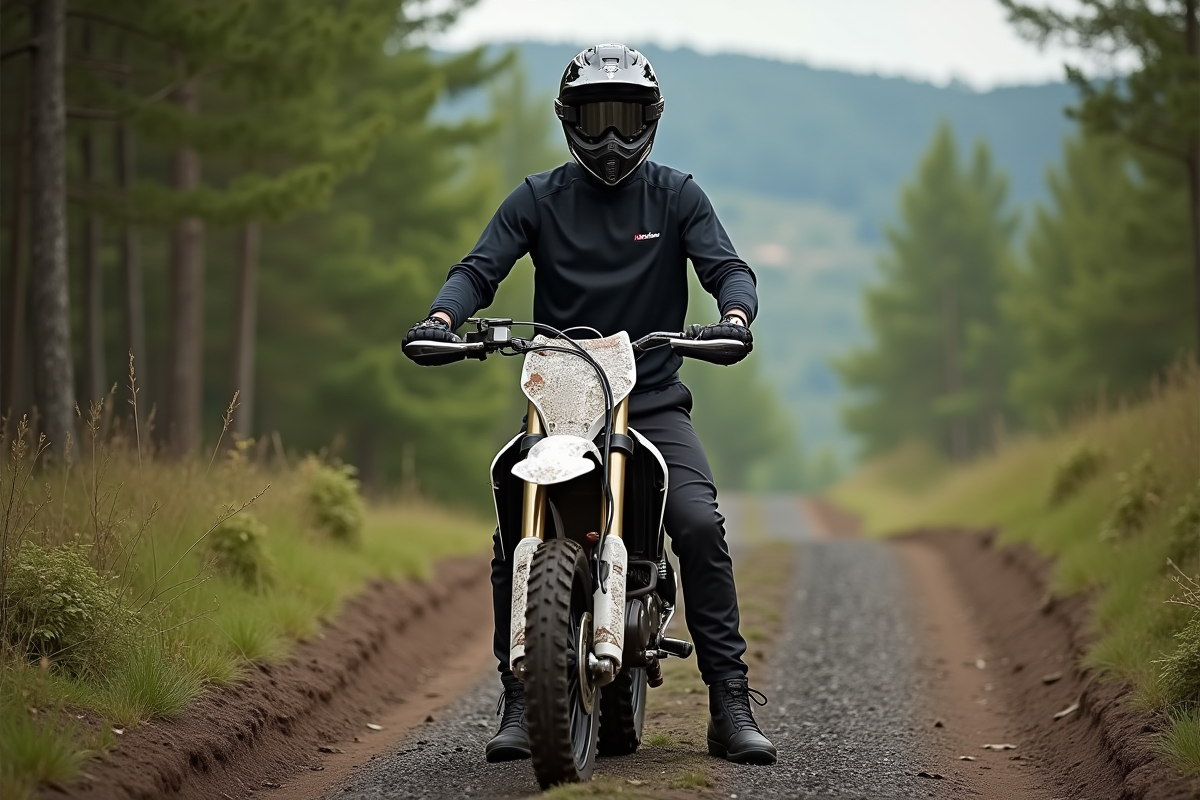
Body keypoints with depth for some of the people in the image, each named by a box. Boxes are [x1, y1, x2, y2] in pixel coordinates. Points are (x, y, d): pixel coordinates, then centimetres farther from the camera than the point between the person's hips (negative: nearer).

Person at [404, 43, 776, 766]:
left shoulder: (676, 195, 7)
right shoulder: (539, 198, 8)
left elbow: (727, 267, -3)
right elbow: (481, 267, -3)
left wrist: (735, 315, -27)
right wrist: (443, 315, -25)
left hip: (653, 401, 0)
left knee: (700, 525, -23)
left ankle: (731, 706, -16)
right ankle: (520, 701, -7)